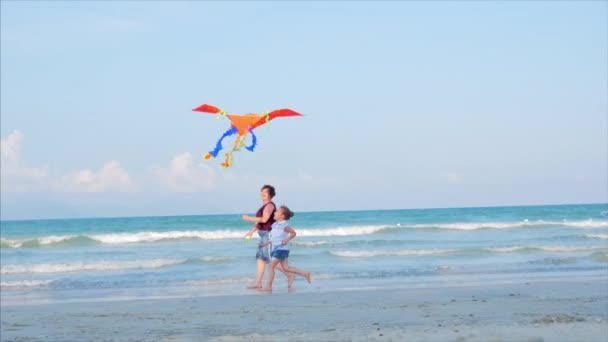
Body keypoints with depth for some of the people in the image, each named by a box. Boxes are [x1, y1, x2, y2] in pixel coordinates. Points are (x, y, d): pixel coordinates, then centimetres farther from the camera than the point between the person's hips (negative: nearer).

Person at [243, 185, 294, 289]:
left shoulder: (270, 205, -14)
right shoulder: (264, 205, 18)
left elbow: (264, 219, -25)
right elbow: (259, 221, 23)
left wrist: (249, 218, -19)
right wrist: (252, 231, 16)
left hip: (269, 234, -10)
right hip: (264, 235, 10)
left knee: (270, 259, -11)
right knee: (260, 258, 6)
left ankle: (290, 275, -4)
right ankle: (258, 283, 5)